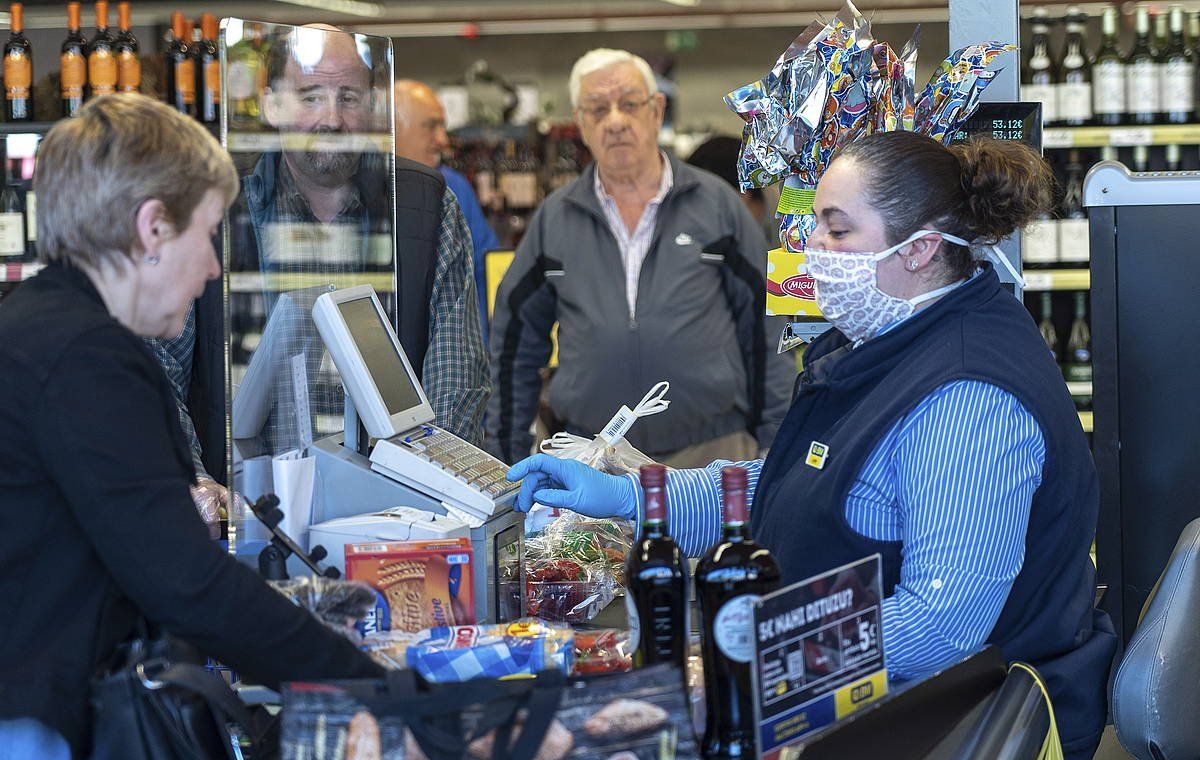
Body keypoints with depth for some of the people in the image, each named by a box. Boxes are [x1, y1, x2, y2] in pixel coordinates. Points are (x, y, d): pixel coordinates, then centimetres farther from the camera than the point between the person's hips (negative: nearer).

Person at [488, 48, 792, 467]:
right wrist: (509, 449, 13)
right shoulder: (553, 218, 9)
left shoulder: (716, 204, 5)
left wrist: (776, 444, 3)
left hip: (714, 449, -1)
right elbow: (514, 339, 16)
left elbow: (763, 330, 6)